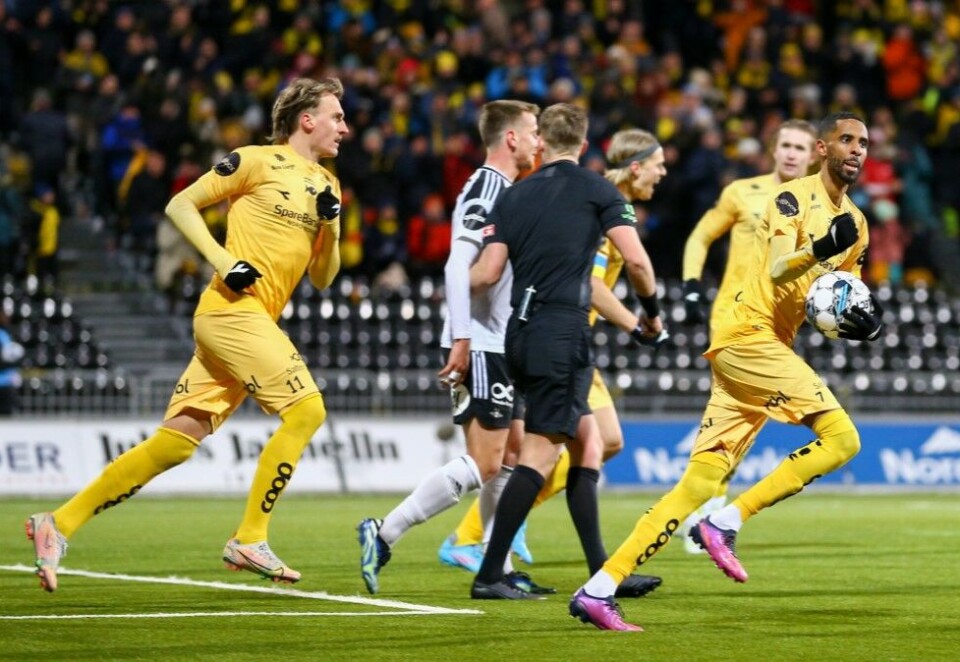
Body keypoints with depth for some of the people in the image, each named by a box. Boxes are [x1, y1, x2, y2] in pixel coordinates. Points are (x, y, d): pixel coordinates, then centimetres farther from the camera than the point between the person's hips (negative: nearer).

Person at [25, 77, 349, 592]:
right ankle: (249, 540, -11)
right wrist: (223, 261, -12)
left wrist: (330, 225, 2)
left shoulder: (326, 186, 19)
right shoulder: (258, 161, -2)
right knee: (306, 410, -16)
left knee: (176, 441, 2)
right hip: (233, 309, -7)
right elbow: (180, 205, -1)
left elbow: (322, 278, 19)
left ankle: (59, 525, 5)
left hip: (256, 323, 7)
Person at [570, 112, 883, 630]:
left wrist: (864, 324, 3)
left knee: (701, 481, 0)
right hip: (748, 334, -8)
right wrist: (821, 247, -38)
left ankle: (600, 589, -4)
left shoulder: (855, 223, 19)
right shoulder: (795, 198, -6)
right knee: (842, 436, -18)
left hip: (770, 348, 8)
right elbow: (777, 271, -20)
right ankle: (727, 519, -13)